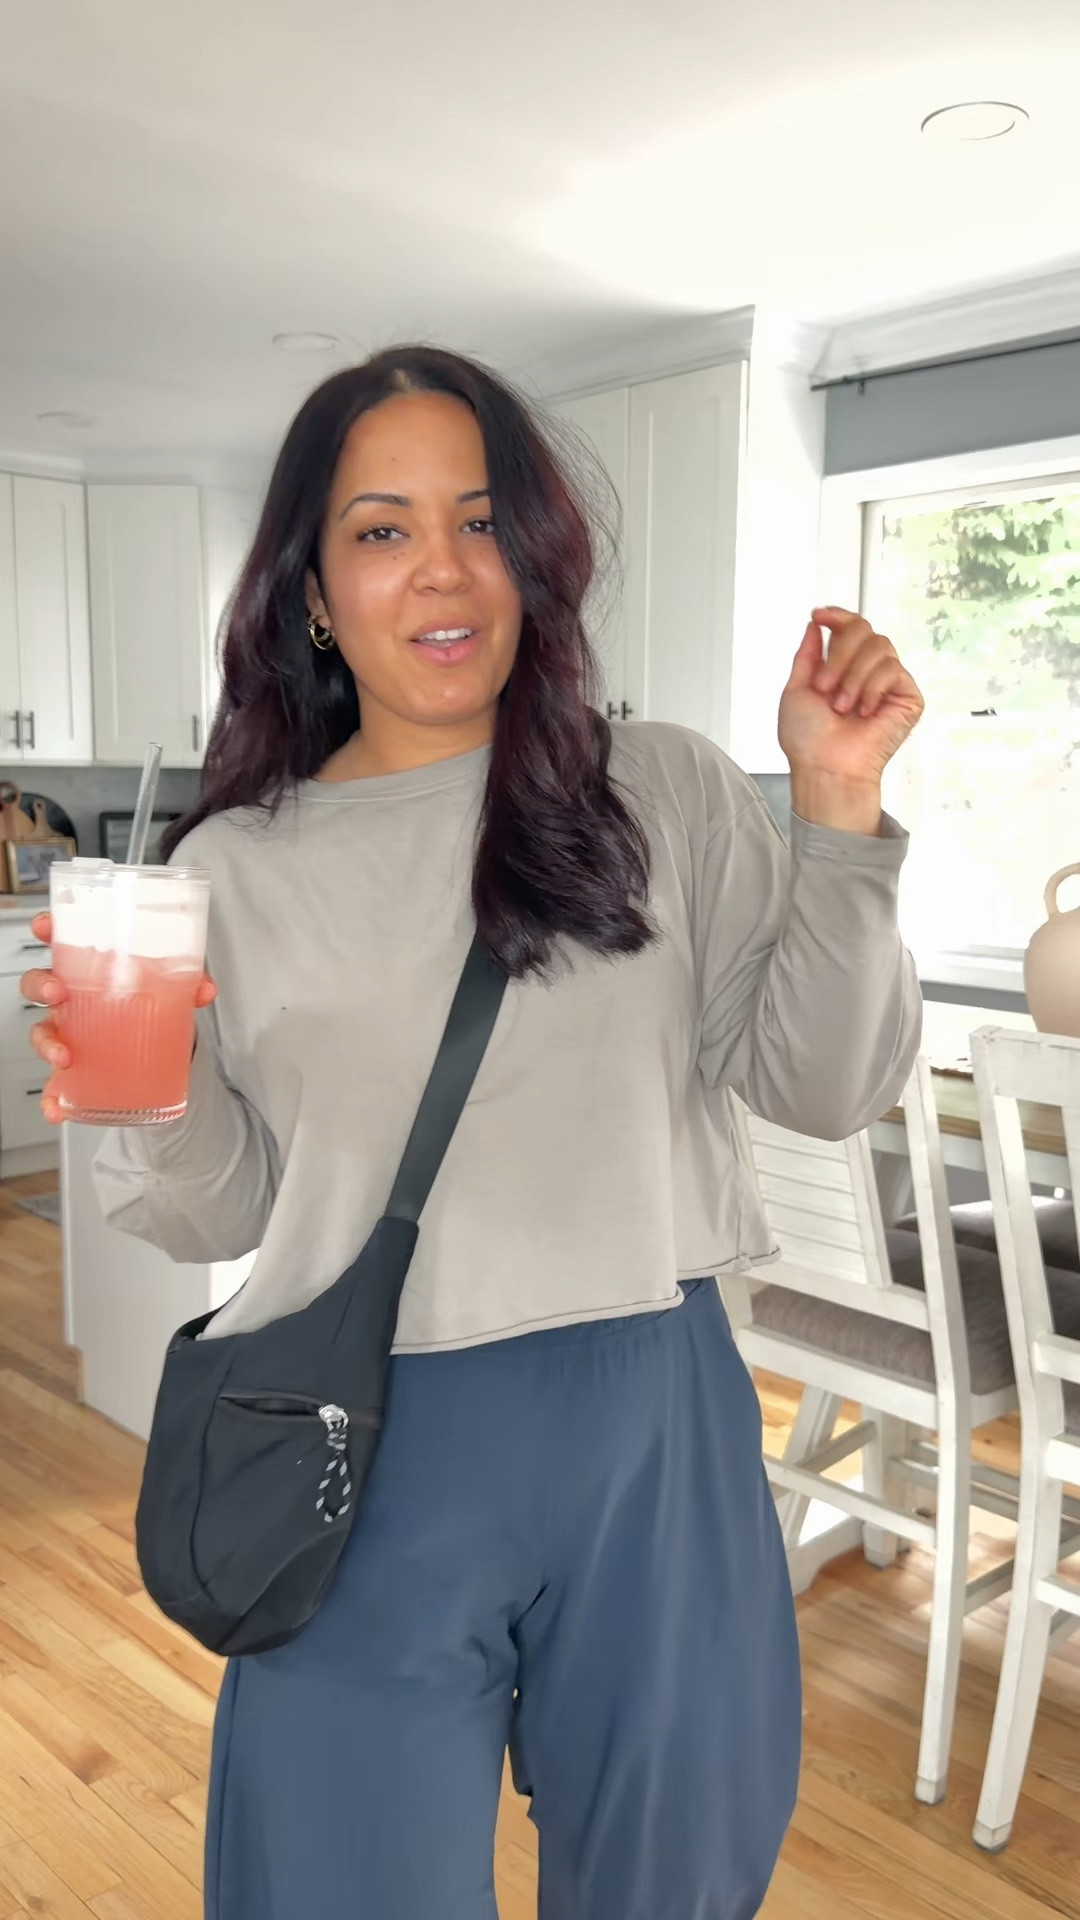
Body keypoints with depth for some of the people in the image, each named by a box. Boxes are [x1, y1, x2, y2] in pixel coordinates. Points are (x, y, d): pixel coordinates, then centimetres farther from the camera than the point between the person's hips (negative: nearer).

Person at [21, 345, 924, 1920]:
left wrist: (839, 814, -12)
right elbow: (224, 1220, 5)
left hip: (651, 1425, 1)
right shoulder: (235, 866, 0)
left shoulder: (671, 798, -1)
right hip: (366, 1453, 0)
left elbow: (825, 1086, -1)